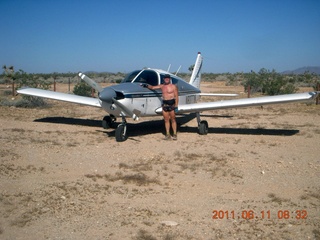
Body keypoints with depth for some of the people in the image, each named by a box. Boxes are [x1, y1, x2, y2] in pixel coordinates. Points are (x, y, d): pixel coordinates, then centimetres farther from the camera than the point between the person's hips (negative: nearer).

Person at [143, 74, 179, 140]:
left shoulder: (173, 86, 0)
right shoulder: (162, 86, 12)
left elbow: (176, 97, -4)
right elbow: (152, 87, 14)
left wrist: (176, 106, -10)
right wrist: (146, 86, -4)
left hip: (171, 104, -4)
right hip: (164, 104, 4)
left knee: (173, 120, 0)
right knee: (166, 120, 6)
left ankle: (174, 134, 5)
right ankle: (167, 134, 11)